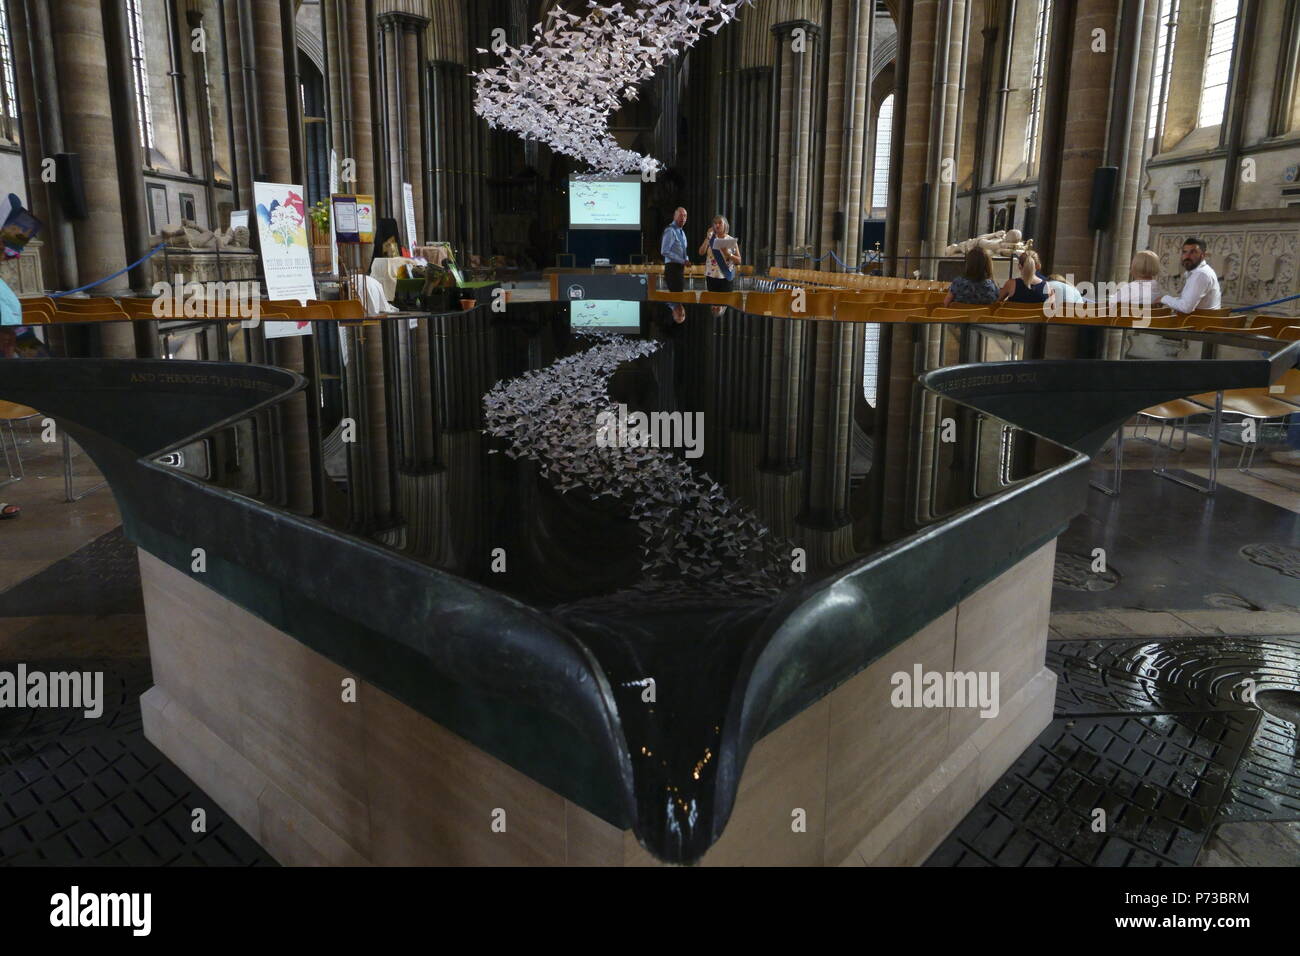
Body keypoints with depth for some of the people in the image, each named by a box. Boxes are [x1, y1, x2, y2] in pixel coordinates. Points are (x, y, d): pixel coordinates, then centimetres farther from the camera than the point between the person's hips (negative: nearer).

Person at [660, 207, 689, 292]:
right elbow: (665, 251, -20)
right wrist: (682, 261, -19)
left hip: (680, 268, 9)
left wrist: (686, 260, 5)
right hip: (673, 267, -9)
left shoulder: (682, 232, 19)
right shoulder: (670, 231, -11)